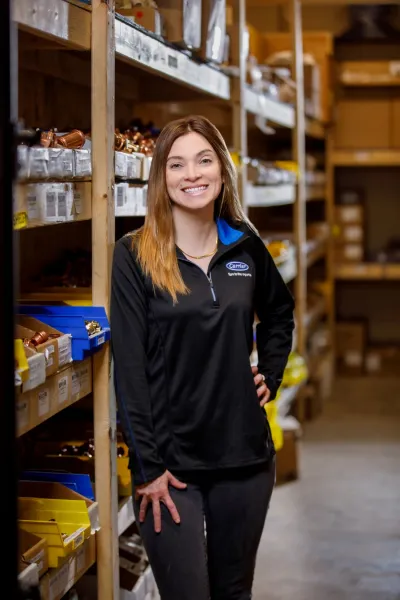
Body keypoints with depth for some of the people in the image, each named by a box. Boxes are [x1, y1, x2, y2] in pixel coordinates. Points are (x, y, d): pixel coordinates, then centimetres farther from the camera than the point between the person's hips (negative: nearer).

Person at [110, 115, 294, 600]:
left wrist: (270, 375, 11)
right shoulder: (134, 256, -8)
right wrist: (148, 467, -14)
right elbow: (129, 368, -11)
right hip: (170, 460, -4)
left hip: (244, 452, 4)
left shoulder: (245, 247, 4)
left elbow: (279, 314, 25)